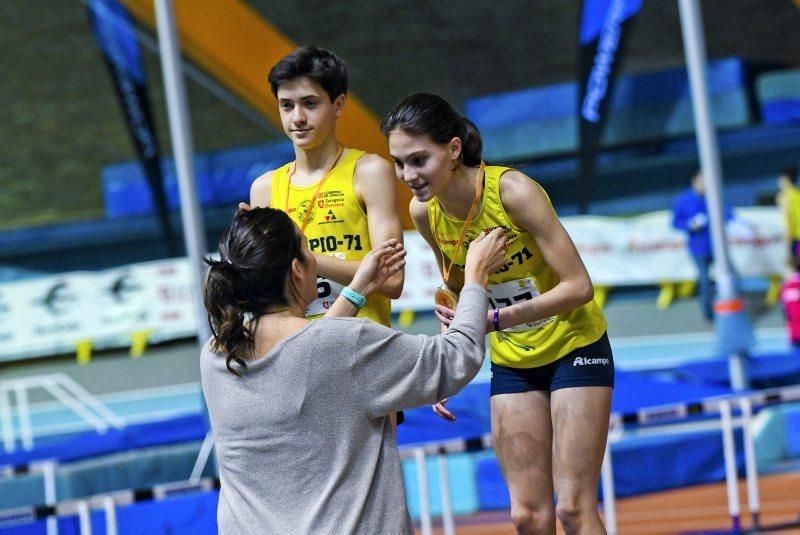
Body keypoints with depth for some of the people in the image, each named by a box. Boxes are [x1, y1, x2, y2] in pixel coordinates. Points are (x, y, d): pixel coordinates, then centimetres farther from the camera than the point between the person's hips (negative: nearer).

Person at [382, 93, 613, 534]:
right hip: (512, 363, 5)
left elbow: (578, 286, -25)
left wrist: (495, 319, -34)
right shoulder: (423, 212, -9)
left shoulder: (512, 190, -26)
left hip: (574, 348, -5)